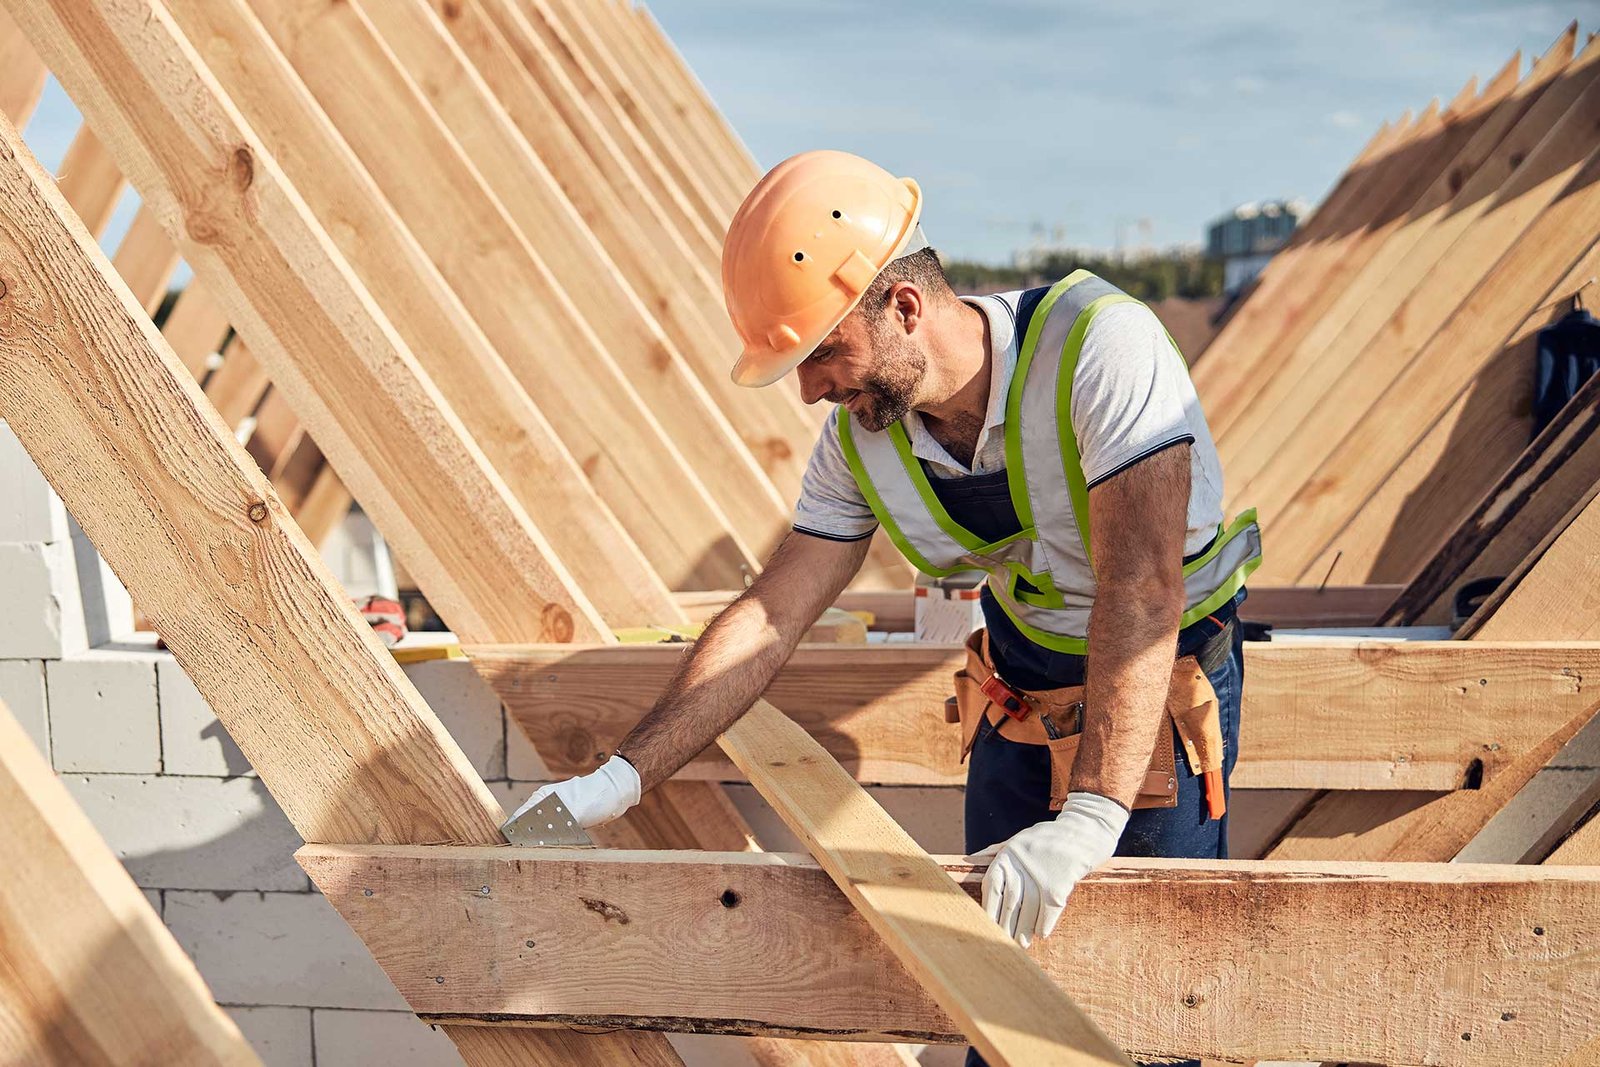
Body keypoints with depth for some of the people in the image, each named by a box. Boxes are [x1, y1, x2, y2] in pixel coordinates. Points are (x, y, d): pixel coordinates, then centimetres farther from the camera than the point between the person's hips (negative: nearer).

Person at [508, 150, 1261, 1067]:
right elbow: (770, 619, -6)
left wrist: (1090, 817, -45)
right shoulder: (860, 438, -11)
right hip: (1018, 691, 5)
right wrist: (622, 779, -12)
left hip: (1164, 689, -5)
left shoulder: (1101, 345, -31)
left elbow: (1141, 593, -38)